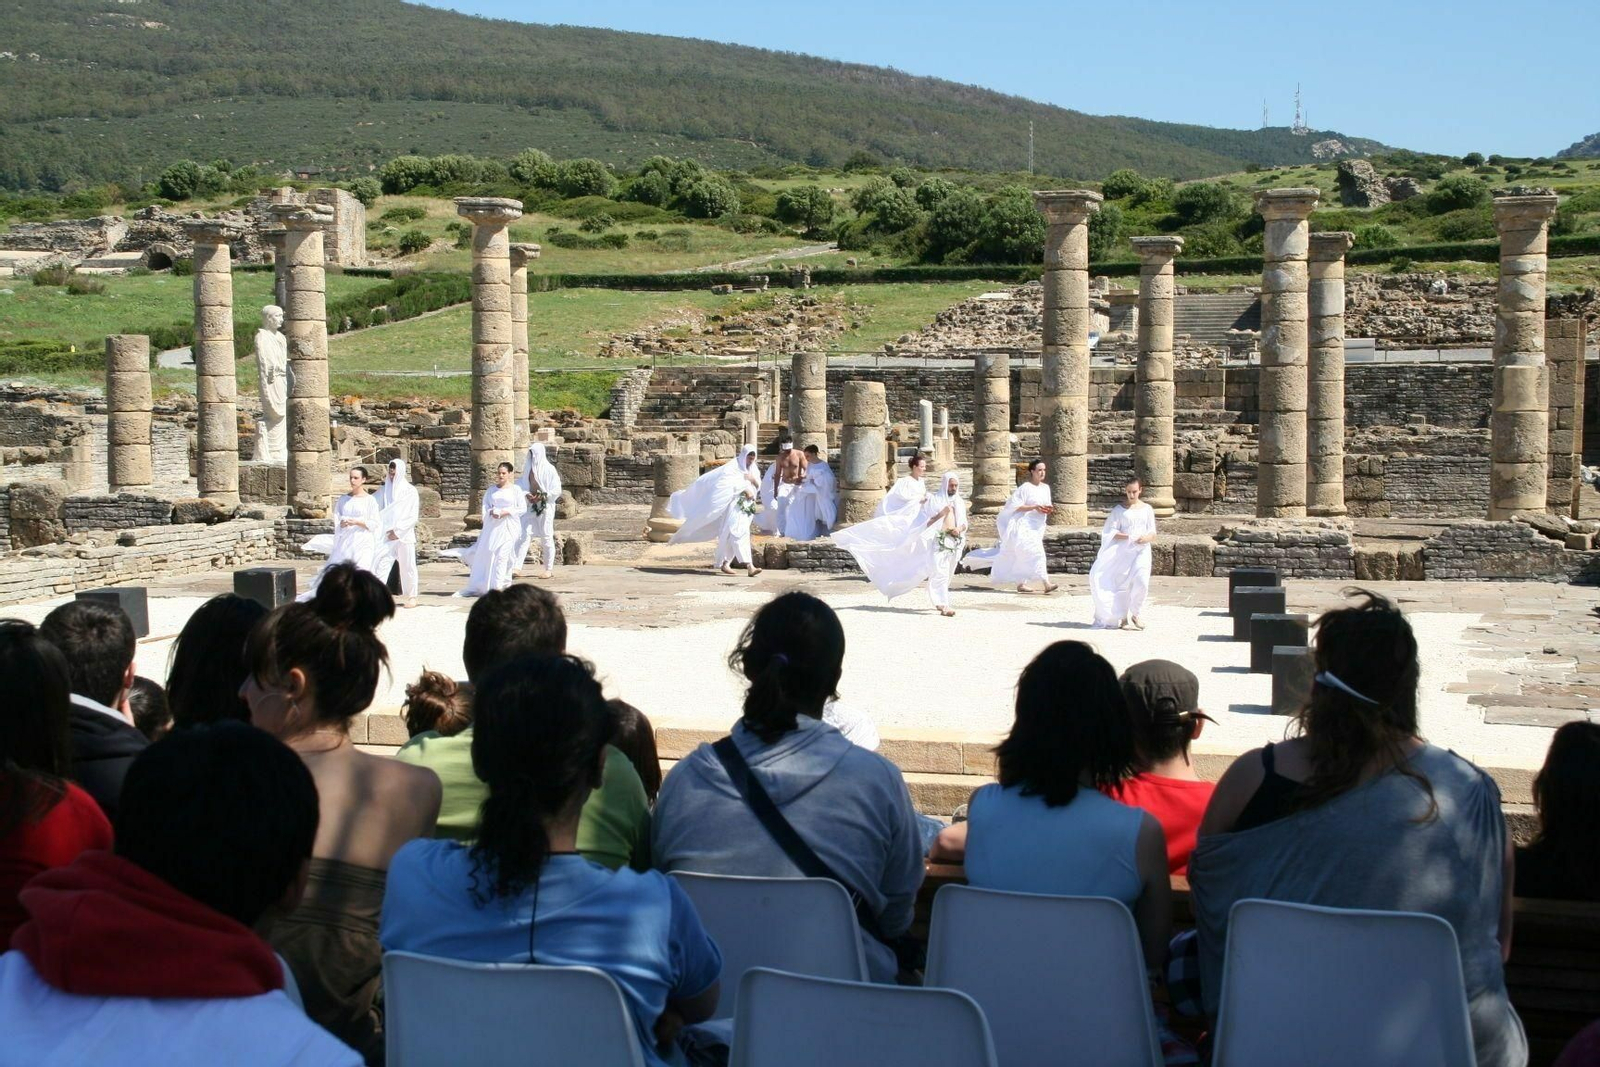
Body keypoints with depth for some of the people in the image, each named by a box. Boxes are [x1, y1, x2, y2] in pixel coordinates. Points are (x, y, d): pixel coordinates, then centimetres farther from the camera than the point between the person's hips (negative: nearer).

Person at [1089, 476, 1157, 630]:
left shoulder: (1146, 509, 10)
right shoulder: (1119, 510, 4)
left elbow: (1153, 534, 9)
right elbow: (1112, 532, -2)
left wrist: (1146, 538, -14)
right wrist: (1127, 537, -19)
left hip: (1142, 550, 1)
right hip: (1123, 551, -1)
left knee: (1141, 581, -15)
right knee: (1122, 584, -2)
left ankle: (1134, 615, 2)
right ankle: (1123, 618, 7)